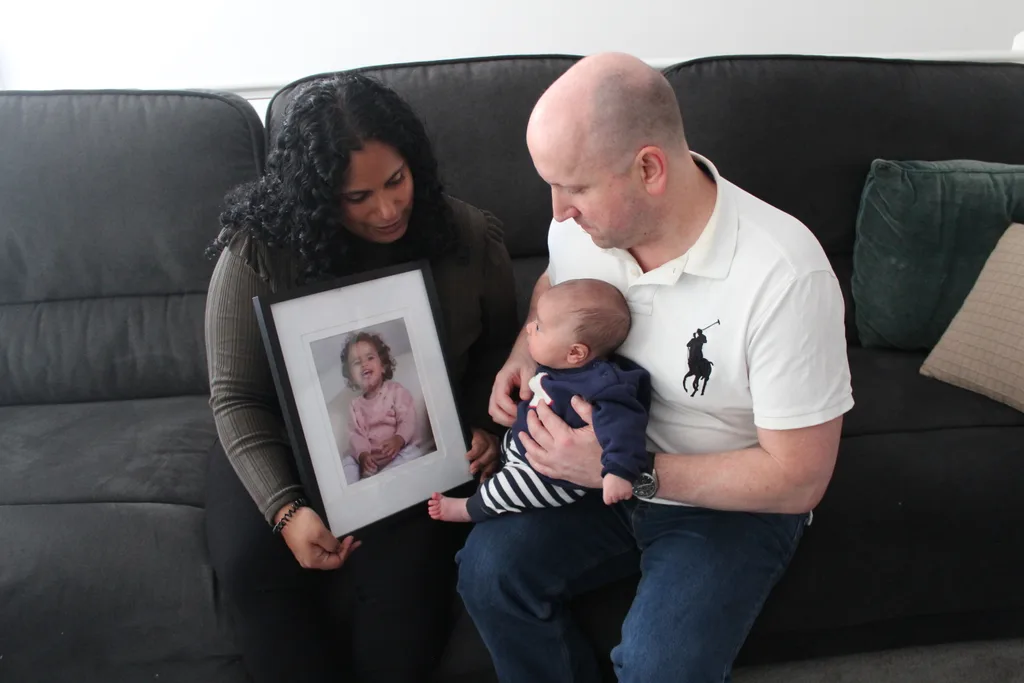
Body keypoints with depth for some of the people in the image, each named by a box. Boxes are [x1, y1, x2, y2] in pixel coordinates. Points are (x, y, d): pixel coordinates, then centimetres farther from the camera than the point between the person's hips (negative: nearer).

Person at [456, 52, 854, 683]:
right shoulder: (581, 222, -11)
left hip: (734, 501, -4)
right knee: (487, 567, -15)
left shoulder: (786, 276, -29)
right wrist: (526, 353, -7)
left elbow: (799, 480, -22)